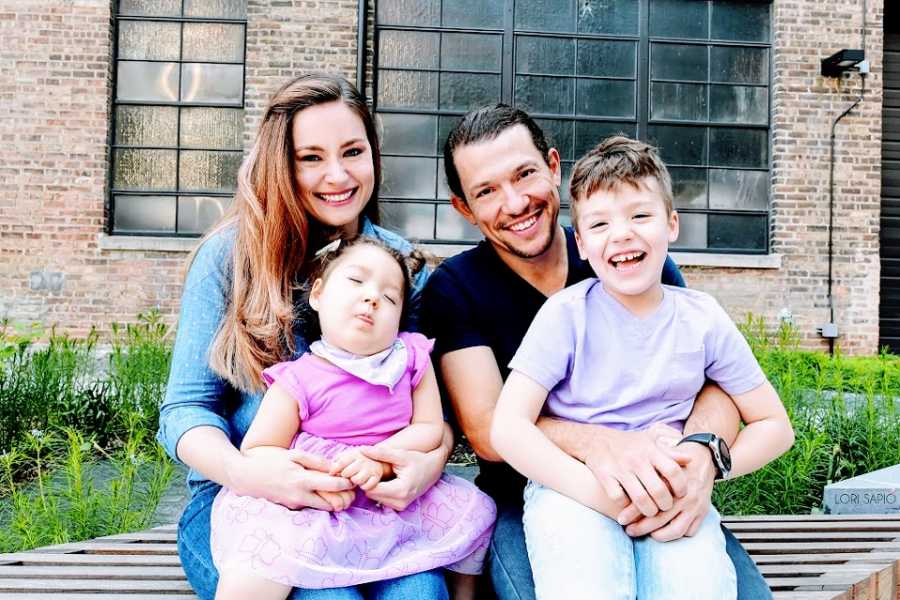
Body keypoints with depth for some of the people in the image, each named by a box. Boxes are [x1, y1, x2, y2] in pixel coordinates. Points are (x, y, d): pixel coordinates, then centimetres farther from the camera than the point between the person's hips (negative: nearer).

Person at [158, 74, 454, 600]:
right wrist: (241, 471, -25)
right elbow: (185, 407, -3)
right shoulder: (230, 255, 0)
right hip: (240, 499, -1)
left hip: (373, 501, 1)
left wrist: (430, 461, -20)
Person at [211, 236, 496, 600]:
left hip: (393, 497, 4)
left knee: (474, 508, 3)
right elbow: (257, 451, -8)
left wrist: (381, 460, -21)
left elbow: (430, 428, -3)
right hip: (312, 505, -4)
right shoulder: (299, 379, -12)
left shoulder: (412, 360, -2)